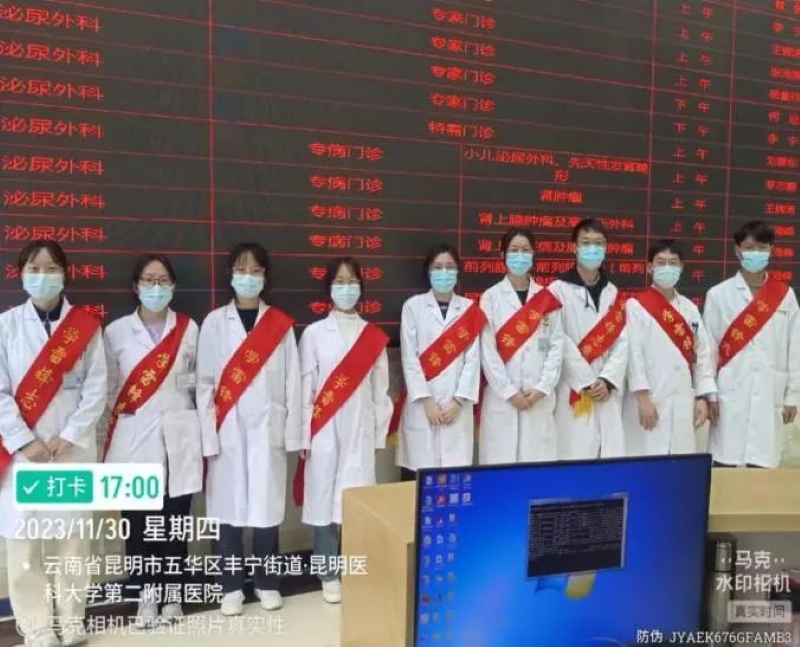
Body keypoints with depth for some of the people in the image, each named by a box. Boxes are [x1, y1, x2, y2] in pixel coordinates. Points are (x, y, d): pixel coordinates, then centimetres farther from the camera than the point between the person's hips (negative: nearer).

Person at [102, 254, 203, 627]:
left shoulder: (188, 330, 4)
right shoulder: (116, 332, 3)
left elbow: (198, 382, 9)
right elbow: (108, 389, 6)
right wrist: (107, 439, 3)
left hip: (178, 437, 0)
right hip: (133, 438, 0)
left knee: (174, 520, 5)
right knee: (137, 522, 3)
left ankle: (171, 593, 22)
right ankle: (146, 596, 20)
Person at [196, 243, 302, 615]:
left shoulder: (280, 324, 4)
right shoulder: (214, 322, 3)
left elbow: (292, 382, 3)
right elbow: (204, 382, 1)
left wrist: (292, 433, -1)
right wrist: (208, 436, -5)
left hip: (267, 429, 0)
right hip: (228, 430, 0)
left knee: (266, 505, 6)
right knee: (228, 506, 5)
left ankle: (266, 581, 23)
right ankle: (231, 586, 20)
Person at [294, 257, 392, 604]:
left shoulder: (374, 336, 6)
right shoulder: (314, 333, 1)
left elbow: (381, 389, 8)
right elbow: (305, 387, 0)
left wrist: (380, 432, 6)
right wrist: (304, 435, -3)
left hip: (361, 430, 1)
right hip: (325, 430, -1)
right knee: (325, 498, 3)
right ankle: (329, 574, 16)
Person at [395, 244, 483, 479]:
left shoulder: (470, 310, 8)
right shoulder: (413, 306, 2)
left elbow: (472, 359, 2)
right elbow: (409, 358, -3)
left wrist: (458, 400, -7)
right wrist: (427, 400, -10)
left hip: (457, 406, 2)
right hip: (422, 405, -1)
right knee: (418, 471, 0)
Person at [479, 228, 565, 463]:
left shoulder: (547, 298, 8)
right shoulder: (491, 297, 2)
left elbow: (557, 345, 3)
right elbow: (487, 350, -4)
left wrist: (542, 388, -7)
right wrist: (510, 392, -9)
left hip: (540, 397, 2)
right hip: (502, 396, -2)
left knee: (539, 461, 4)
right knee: (500, 461, 0)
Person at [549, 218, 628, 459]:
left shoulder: (614, 293, 14)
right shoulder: (559, 289, -1)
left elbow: (622, 342, 5)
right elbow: (561, 342, -8)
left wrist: (607, 380, -9)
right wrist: (587, 382, -12)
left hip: (609, 391, 4)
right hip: (575, 391, -4)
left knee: (612, 456, 5)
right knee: (576, 455, -4)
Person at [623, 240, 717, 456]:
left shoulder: (690, 308, 13)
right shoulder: (636, 306, -4)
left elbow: (703, 354, 11)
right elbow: (633, 353, -10)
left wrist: (703, 397, 5)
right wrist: (643, 398, -16)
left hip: (683, 402, 5)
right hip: (650, 399, -5)